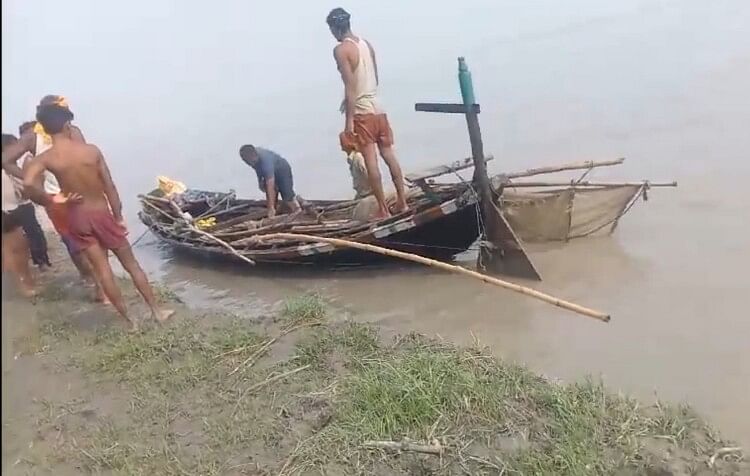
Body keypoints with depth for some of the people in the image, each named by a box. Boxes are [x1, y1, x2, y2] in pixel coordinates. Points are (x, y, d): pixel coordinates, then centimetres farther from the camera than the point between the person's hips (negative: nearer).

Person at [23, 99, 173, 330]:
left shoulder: (43, 159, -11)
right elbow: (110, 187, -8)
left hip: (78, 218, 1)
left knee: (103, 271, 11)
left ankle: (129, 320, 18)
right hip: (102, 213, -1)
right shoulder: (91, 150, -10)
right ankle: (157, 311, 18)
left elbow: (28, 183, -30)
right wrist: (119, 217, 2)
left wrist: (50, 200, -12)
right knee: (131, 264, 12)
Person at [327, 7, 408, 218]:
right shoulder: (366, 44, 12)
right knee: (389, 156, 10)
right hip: (378, 108, 7)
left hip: (362, 113, -7)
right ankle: (402, 202, 15)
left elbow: (350, 86, -17)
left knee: (371, 161, -3)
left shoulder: (341, 50, -11)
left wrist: (349, 120, -16)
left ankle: (383, 209, 0)